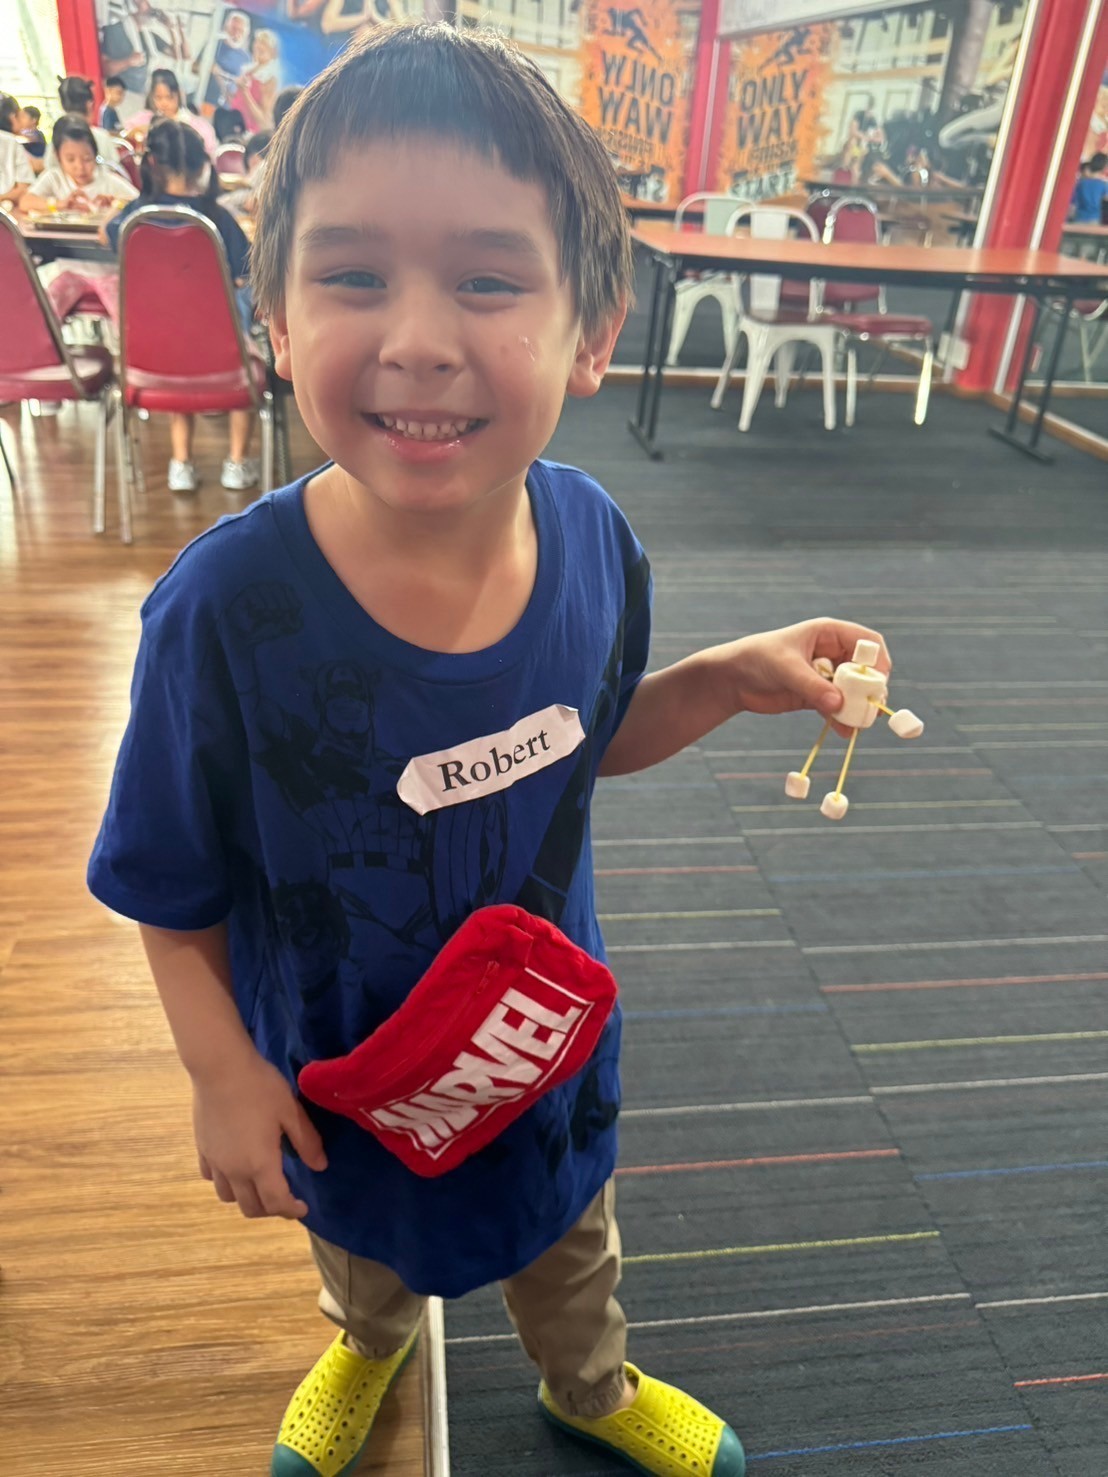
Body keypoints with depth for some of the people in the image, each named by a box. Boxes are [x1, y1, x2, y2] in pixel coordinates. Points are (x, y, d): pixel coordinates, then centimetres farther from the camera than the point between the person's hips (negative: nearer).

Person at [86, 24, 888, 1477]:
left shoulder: (592, 543, -22)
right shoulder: (225, 609, -33)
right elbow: (171, 895, -17)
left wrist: (731, 676, -18)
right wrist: (224, 1077, -14)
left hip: (547, 1033, 3)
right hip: (338, 1066, -2)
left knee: (569, 1232, 32)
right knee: (364, 1236, 33)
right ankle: (368, 1344, 73)